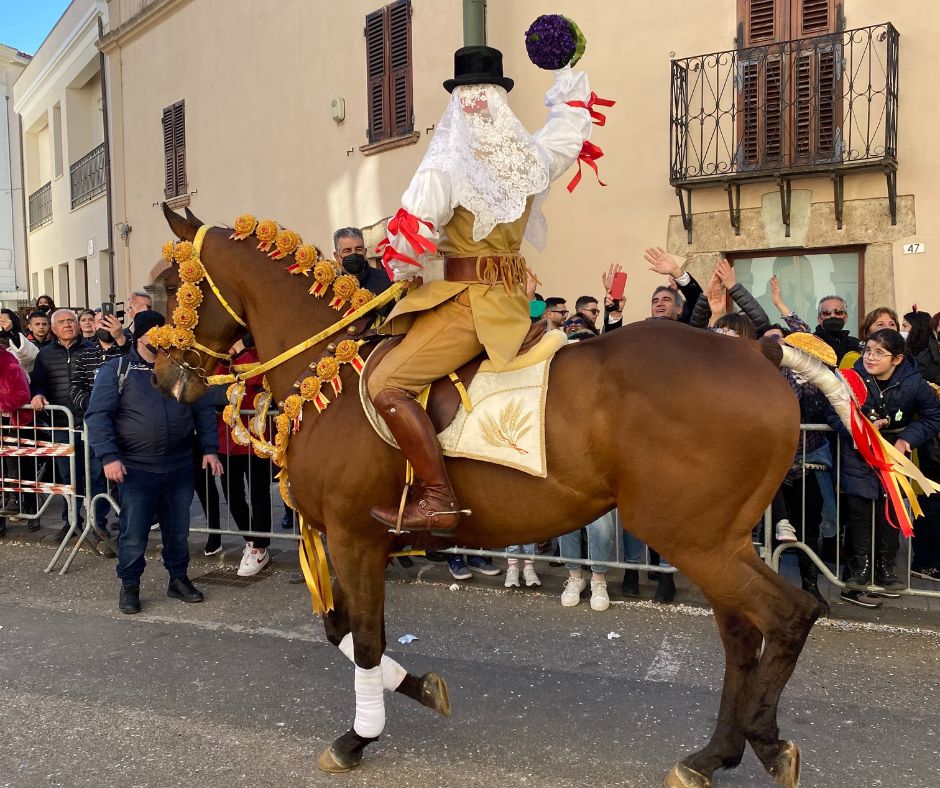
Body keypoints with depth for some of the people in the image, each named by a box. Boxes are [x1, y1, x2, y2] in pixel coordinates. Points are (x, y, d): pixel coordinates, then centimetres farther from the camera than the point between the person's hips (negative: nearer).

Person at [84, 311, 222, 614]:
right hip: (136, 468, -3)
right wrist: (109, 457, -17)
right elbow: (98, 415, -7)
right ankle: (129, 586, 22)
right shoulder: (116, 370, -2)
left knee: (178, 530, 13)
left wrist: (210, 449, 1)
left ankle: (178, 579, 29)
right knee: (134, 533, 4)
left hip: (180, 466, 3)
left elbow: (203, 411, 11)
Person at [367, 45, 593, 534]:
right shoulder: (532, 159, 6)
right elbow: (571, 123, 26)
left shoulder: (446, 167, -12)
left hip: (466, 300, -8)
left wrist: (407, 275, 9)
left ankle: (437, 500, -21)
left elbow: (410, 237, -13)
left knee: (386, 385, -13)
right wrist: (566, 71, 42)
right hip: (513, 296, 8)